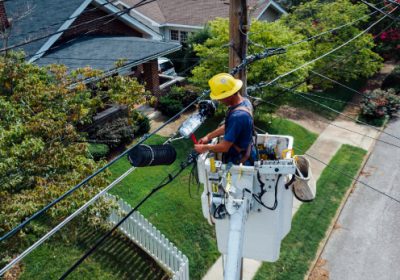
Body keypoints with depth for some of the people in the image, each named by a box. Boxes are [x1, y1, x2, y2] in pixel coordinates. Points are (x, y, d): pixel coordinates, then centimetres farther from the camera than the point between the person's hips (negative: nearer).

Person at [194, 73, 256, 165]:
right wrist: (209, 136, 6)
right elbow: (228, 126, 9)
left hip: (240, 161, -9)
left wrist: (204, 148, -13)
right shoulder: (244, 101, -6)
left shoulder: (237, 116, -35)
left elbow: (224, 147, -29)